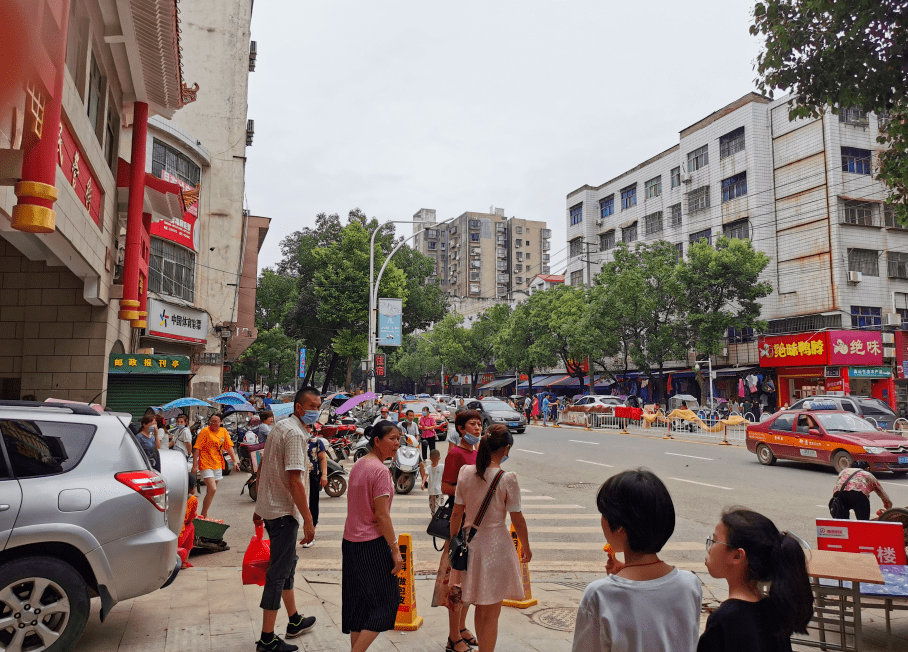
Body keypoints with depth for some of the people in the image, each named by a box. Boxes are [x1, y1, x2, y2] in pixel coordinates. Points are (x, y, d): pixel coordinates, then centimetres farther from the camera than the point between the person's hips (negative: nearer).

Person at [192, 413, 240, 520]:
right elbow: (197, 448, -11)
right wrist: (195, 465, -15)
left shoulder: (223, 431, 6)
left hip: (217, 464, 6)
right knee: (212, 489, -16)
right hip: (206, 464, -6)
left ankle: (204, 515, 22)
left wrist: (235, 461, 3)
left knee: (211, 491, 11)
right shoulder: (205, 431, -9)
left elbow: (229, 447, 11)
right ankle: (203, 515, -4)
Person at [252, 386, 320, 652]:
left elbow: (262, 468, 17)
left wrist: (260, 507, 22)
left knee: (287, 563, 20)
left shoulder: (281, 427, 12)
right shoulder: (296, 433, -19)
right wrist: (308, 520, -20)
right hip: (284, 510, -10)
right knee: (279, 571, -3)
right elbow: (294, 481, -24)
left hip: (270, 507, 10)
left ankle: (295, 621, 34)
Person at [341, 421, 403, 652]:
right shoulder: (380, 470, -17)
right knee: (383, 602, 3)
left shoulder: (358, 464, 9)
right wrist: (395, 549, -14)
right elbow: (381, 515, -19)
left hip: (350, 540, 9)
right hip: (372, 544, -8)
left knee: (358, 602, 15)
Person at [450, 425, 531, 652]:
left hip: (470, 542, 5)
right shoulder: (507, 478, -16)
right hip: (496, 544, -4)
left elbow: (456, 513, 1)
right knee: (491, 612, 9)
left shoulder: (465, 472, -5)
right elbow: (518, 520, -9)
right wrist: (526, 547, 6)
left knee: (480, 608, 21)